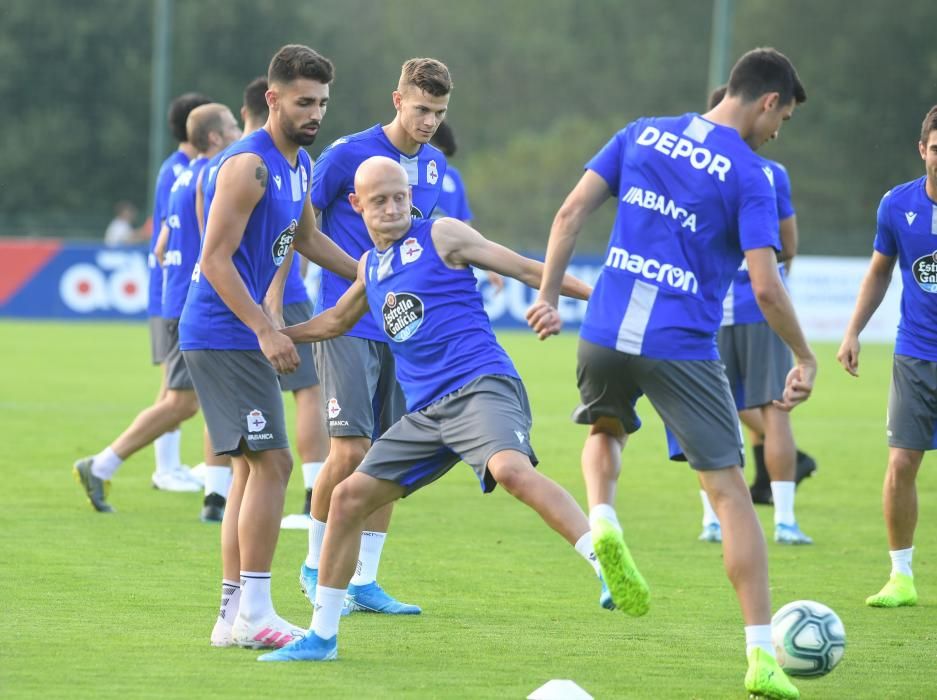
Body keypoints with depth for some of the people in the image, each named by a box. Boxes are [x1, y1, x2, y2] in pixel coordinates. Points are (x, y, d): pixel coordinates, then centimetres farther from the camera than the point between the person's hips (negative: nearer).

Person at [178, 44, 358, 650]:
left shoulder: (300, 162, 12)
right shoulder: (249, 165, -18)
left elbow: (306, 237, 29)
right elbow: (215, 260, -22)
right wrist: (265, 331, -26)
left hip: (244, 335, 10)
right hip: (224, 334, -10)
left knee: (252, 469, 12)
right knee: (271, 463, -13)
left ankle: (233, 612, 16)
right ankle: (254, 614, -13)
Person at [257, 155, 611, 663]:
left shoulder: (441, 236, 2)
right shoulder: (370, 267, 20)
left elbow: (526, 270, 4)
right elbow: (334, 322, 40)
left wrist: (599, 294, -1)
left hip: (481, 387, -7)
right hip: (425, 413, 7)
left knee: (512, 471, -36)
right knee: (349, 497, 3)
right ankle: (321, 637, 14)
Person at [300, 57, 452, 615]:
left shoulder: (435, 166, 9)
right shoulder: (347, 155, -8)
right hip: (348, 324, -6)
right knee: (351, 450, -12)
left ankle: (364, 581, 10)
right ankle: (315, 565, 7)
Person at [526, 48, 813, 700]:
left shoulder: (643, 133, 9)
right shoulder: (750, 175, -6)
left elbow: (571, 213, 5)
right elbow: (766, 287, -12)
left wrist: (549, 296, 11)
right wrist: (805, 359, 1)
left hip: (606, 334, 4)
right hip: (682, 348, -4)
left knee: (606, 428, 34)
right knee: (730, 491, 3)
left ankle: (602, 520, 2)